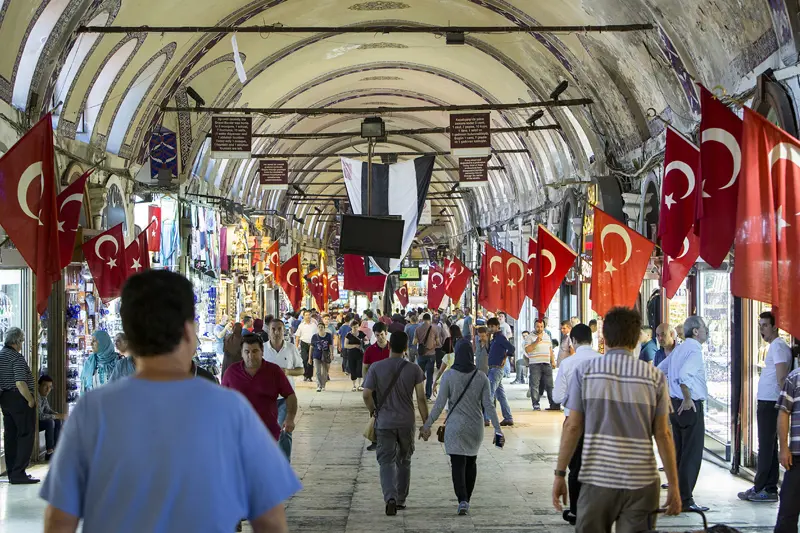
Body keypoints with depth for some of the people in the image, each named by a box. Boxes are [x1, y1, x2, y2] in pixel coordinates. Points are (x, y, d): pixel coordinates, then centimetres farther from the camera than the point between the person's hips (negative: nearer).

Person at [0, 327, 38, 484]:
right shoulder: (17, 358, -15)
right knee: (25, 435, -4)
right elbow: (20, 383, -23)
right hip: (19, 399, -9)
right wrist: (31, 400, -14)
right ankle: (19, 474, -8)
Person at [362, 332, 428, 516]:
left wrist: (374, 411, 10)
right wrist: (426, 423, 3)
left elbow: (366, 394, -9)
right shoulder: (413, 369, -5)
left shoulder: (376, 368, -6)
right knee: (404, 461, 18)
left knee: (387, 461, 0)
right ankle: (401, 499, 25)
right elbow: (421, 398, -6)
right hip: (407, 423, 1)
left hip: (384, 422, -1)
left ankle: (390, 498, -21)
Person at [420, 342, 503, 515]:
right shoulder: (481, 377, -2)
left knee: (458, 464, -3)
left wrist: (427, 426, -2)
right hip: (475, 427, 3)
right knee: (471, 461, 19)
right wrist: (497, 428, 0)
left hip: (455, 427, -3)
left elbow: (439, 404, -8)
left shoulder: (449, 376, -8)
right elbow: (488, 405, -4)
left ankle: (462, 500, -20)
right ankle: (466, 499, 26)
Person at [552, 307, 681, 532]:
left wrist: (560, 474, 4)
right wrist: (673, 486, 5)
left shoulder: (585, 370, 0)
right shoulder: (654, 376, 0)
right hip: (642, 483, 0)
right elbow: (663, 434, -1)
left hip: (597, 479, 0)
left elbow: (572, 427, -2)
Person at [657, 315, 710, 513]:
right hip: (690, 406, -9)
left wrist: (668, 395, 25)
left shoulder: (680, 349, 15)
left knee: (679, 453, 14)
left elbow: (659, 370, 22)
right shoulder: (694, 349, -14)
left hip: (676, 405, 9)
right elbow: (684, 375, -29)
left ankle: (676, 496, 20)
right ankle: (685, 500, -4)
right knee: (692, 455, -5)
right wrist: (687, 399, -22)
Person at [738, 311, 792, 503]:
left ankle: (761, 489, -4)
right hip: (766, 403, 10)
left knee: (766, 447, -7)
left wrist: (781, 400, -20)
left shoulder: (778, 346, -13)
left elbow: (781, 377, -20)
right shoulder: (774, 346, 19)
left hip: (770, 403, -10)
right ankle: (769, 489, 15)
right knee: (769, 447, 11)